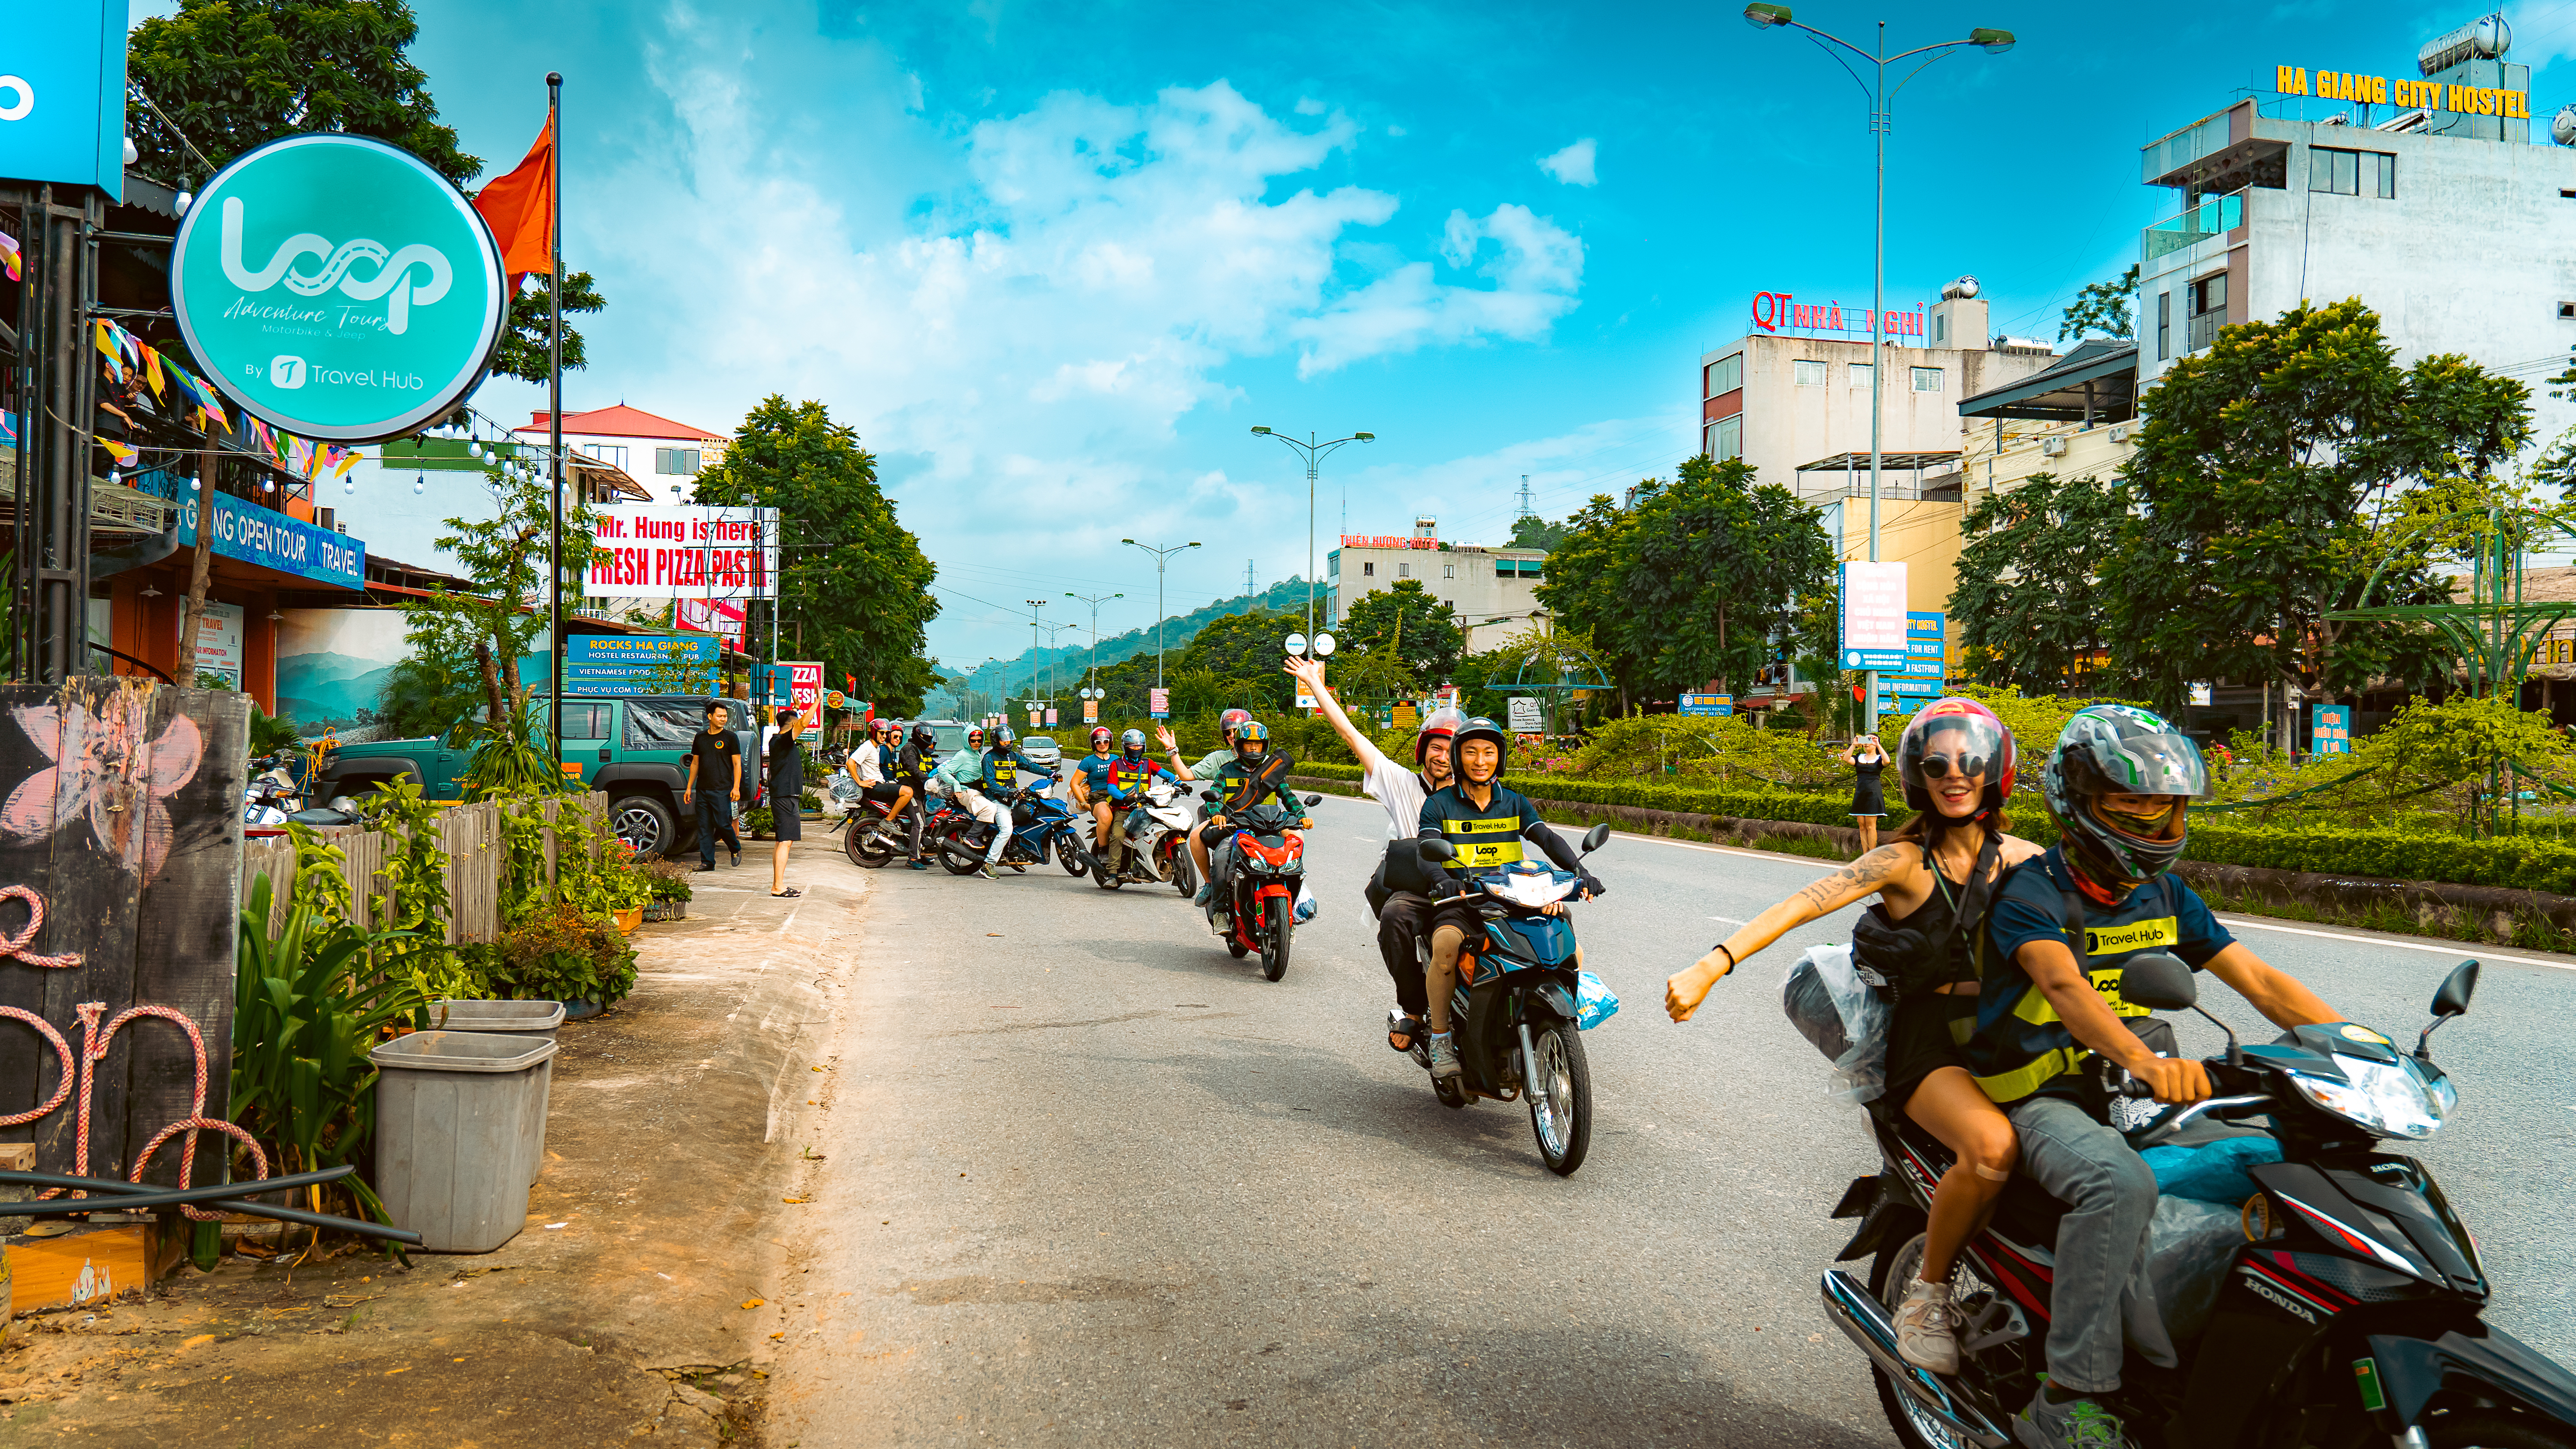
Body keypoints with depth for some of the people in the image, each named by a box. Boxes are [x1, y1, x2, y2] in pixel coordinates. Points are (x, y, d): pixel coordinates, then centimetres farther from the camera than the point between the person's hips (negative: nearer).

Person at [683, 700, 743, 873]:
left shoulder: (730, 738, 1)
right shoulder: (700, 738, 13)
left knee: (723, 824, -9)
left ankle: (736, 849, 17)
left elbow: (737, 764, -1)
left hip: (722, 790, -4)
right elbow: (695, 763, 19)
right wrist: (689, 787, 14)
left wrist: (736, 787, -11)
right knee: (704, 828, 3)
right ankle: (707, 862, 7)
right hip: (702, 791, 4)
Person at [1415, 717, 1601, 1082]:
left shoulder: (1516, 803, 14)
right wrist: (1446, 883, -34)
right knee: (1446, 944, -37)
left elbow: (1548, 838, -1)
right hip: (1458, 903, -3)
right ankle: (1440, 1036, -19)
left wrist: (1578, 870, -22)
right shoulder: (1439, 805, 5)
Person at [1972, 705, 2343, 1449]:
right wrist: (2146, 1061, -51)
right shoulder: (2029, 893, -14)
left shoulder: (2166, 898, 9)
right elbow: (2064, 985, -33)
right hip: (2045, 1100, -7)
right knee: (2121, 1184, -36)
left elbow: (2260, 981, 5)